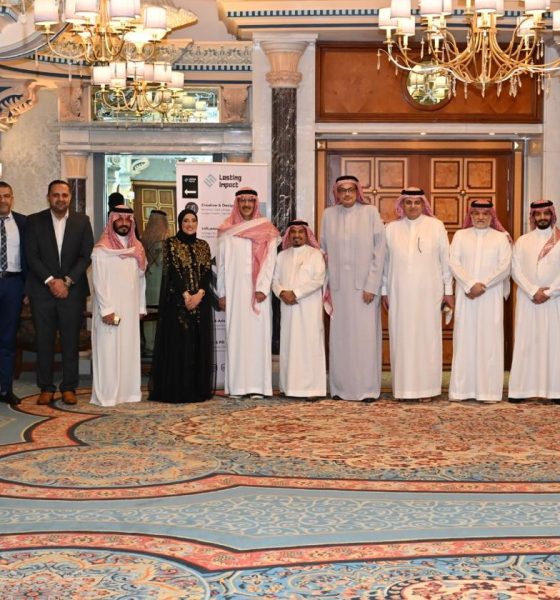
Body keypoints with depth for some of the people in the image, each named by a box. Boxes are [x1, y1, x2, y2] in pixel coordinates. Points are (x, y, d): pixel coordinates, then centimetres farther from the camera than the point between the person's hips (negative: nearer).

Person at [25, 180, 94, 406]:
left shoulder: (82, 221, 6)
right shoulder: (34, 221, 4)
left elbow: (86, 255, 1)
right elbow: (31, 256, -2)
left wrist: (67, 281, -9)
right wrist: (51, 281, -12)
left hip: (72, 290, 0)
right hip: (42, 290, 0)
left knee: (71, 341, 2)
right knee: (44, 341, 2)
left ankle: (69, 387, 10)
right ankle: (46, 388, 10)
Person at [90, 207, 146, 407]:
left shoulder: (137, 248, 11)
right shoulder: (102, 249, -6)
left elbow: (141, 279, 12)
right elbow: (98, 282, -10)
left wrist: (141, 306, 8)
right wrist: (106, 309, -16)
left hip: (130, 309, 5)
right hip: (110, 309, -5)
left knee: (130, 350, 6)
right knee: (108, 351, -3)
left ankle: (129, 391, 12)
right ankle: (106, 395, -1)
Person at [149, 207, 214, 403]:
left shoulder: (203, 246, 12)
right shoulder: (171, 243, 1)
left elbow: (208, 272, 3)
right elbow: (172, 271, -8)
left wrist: (199, 294, -13)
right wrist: (186, 295, -16)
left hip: (201, 301, 4)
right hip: (177, 301, -4)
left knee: (199, 345, 4)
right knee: (178, 344, -5)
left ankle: (198, 389, 9)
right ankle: (176, 390, -2)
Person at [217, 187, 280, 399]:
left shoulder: (267, 231, 5)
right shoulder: (226, 231, 8)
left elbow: (269, 261, -2)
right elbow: (221, 264, 8)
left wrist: (263, 288, -13)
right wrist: (221, 293, 3)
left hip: (257, 292, -1)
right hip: (234, 291, 1)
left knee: (257, 334, -4)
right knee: (235, 335, 0)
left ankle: (257, 385, -3)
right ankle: (237, 385, 1)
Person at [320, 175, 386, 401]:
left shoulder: (370, 212, 0)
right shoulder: (329, 215, 7)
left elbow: (379, 250, -2)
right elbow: (324, 250, 11)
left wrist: (371, 286, -8)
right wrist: (325, 285, 3)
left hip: (364, 284, -2)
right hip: (338, 285, 2)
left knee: (365, 336, -2)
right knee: (339, 336, 3)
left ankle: (367, 388, 4)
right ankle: (340, 387, 11)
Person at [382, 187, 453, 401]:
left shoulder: (436, 226, 3)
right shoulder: (391, 229, 7)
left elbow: (446, 260, 4)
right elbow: (384, 261, 9)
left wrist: (448, 290, 3)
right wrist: (385, 291, 7)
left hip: (428, 294, -1)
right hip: (400, 294, 1)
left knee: (427, 337, 0)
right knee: (402, 338, 2)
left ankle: (426, 387, 7)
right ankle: (403, 387, 8)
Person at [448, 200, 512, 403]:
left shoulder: (501, 238, 6)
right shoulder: (460, 236, 9)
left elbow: (504, 267, -2)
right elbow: (454, 263, -1)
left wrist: (483, 285, -12)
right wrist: (470, 285, -13)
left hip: (491, 297, -1)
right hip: (465, 296, 1)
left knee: (489, 340, -2)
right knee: (465, 340, 0)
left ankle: (488, 390, -1)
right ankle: (462, 389, 3)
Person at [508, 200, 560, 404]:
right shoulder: (522, 241, 8)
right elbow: (516, 269, 0)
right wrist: (533, 291, -11)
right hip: (528, 300, 1)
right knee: (525, 342, 0)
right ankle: (522, 388, 1)